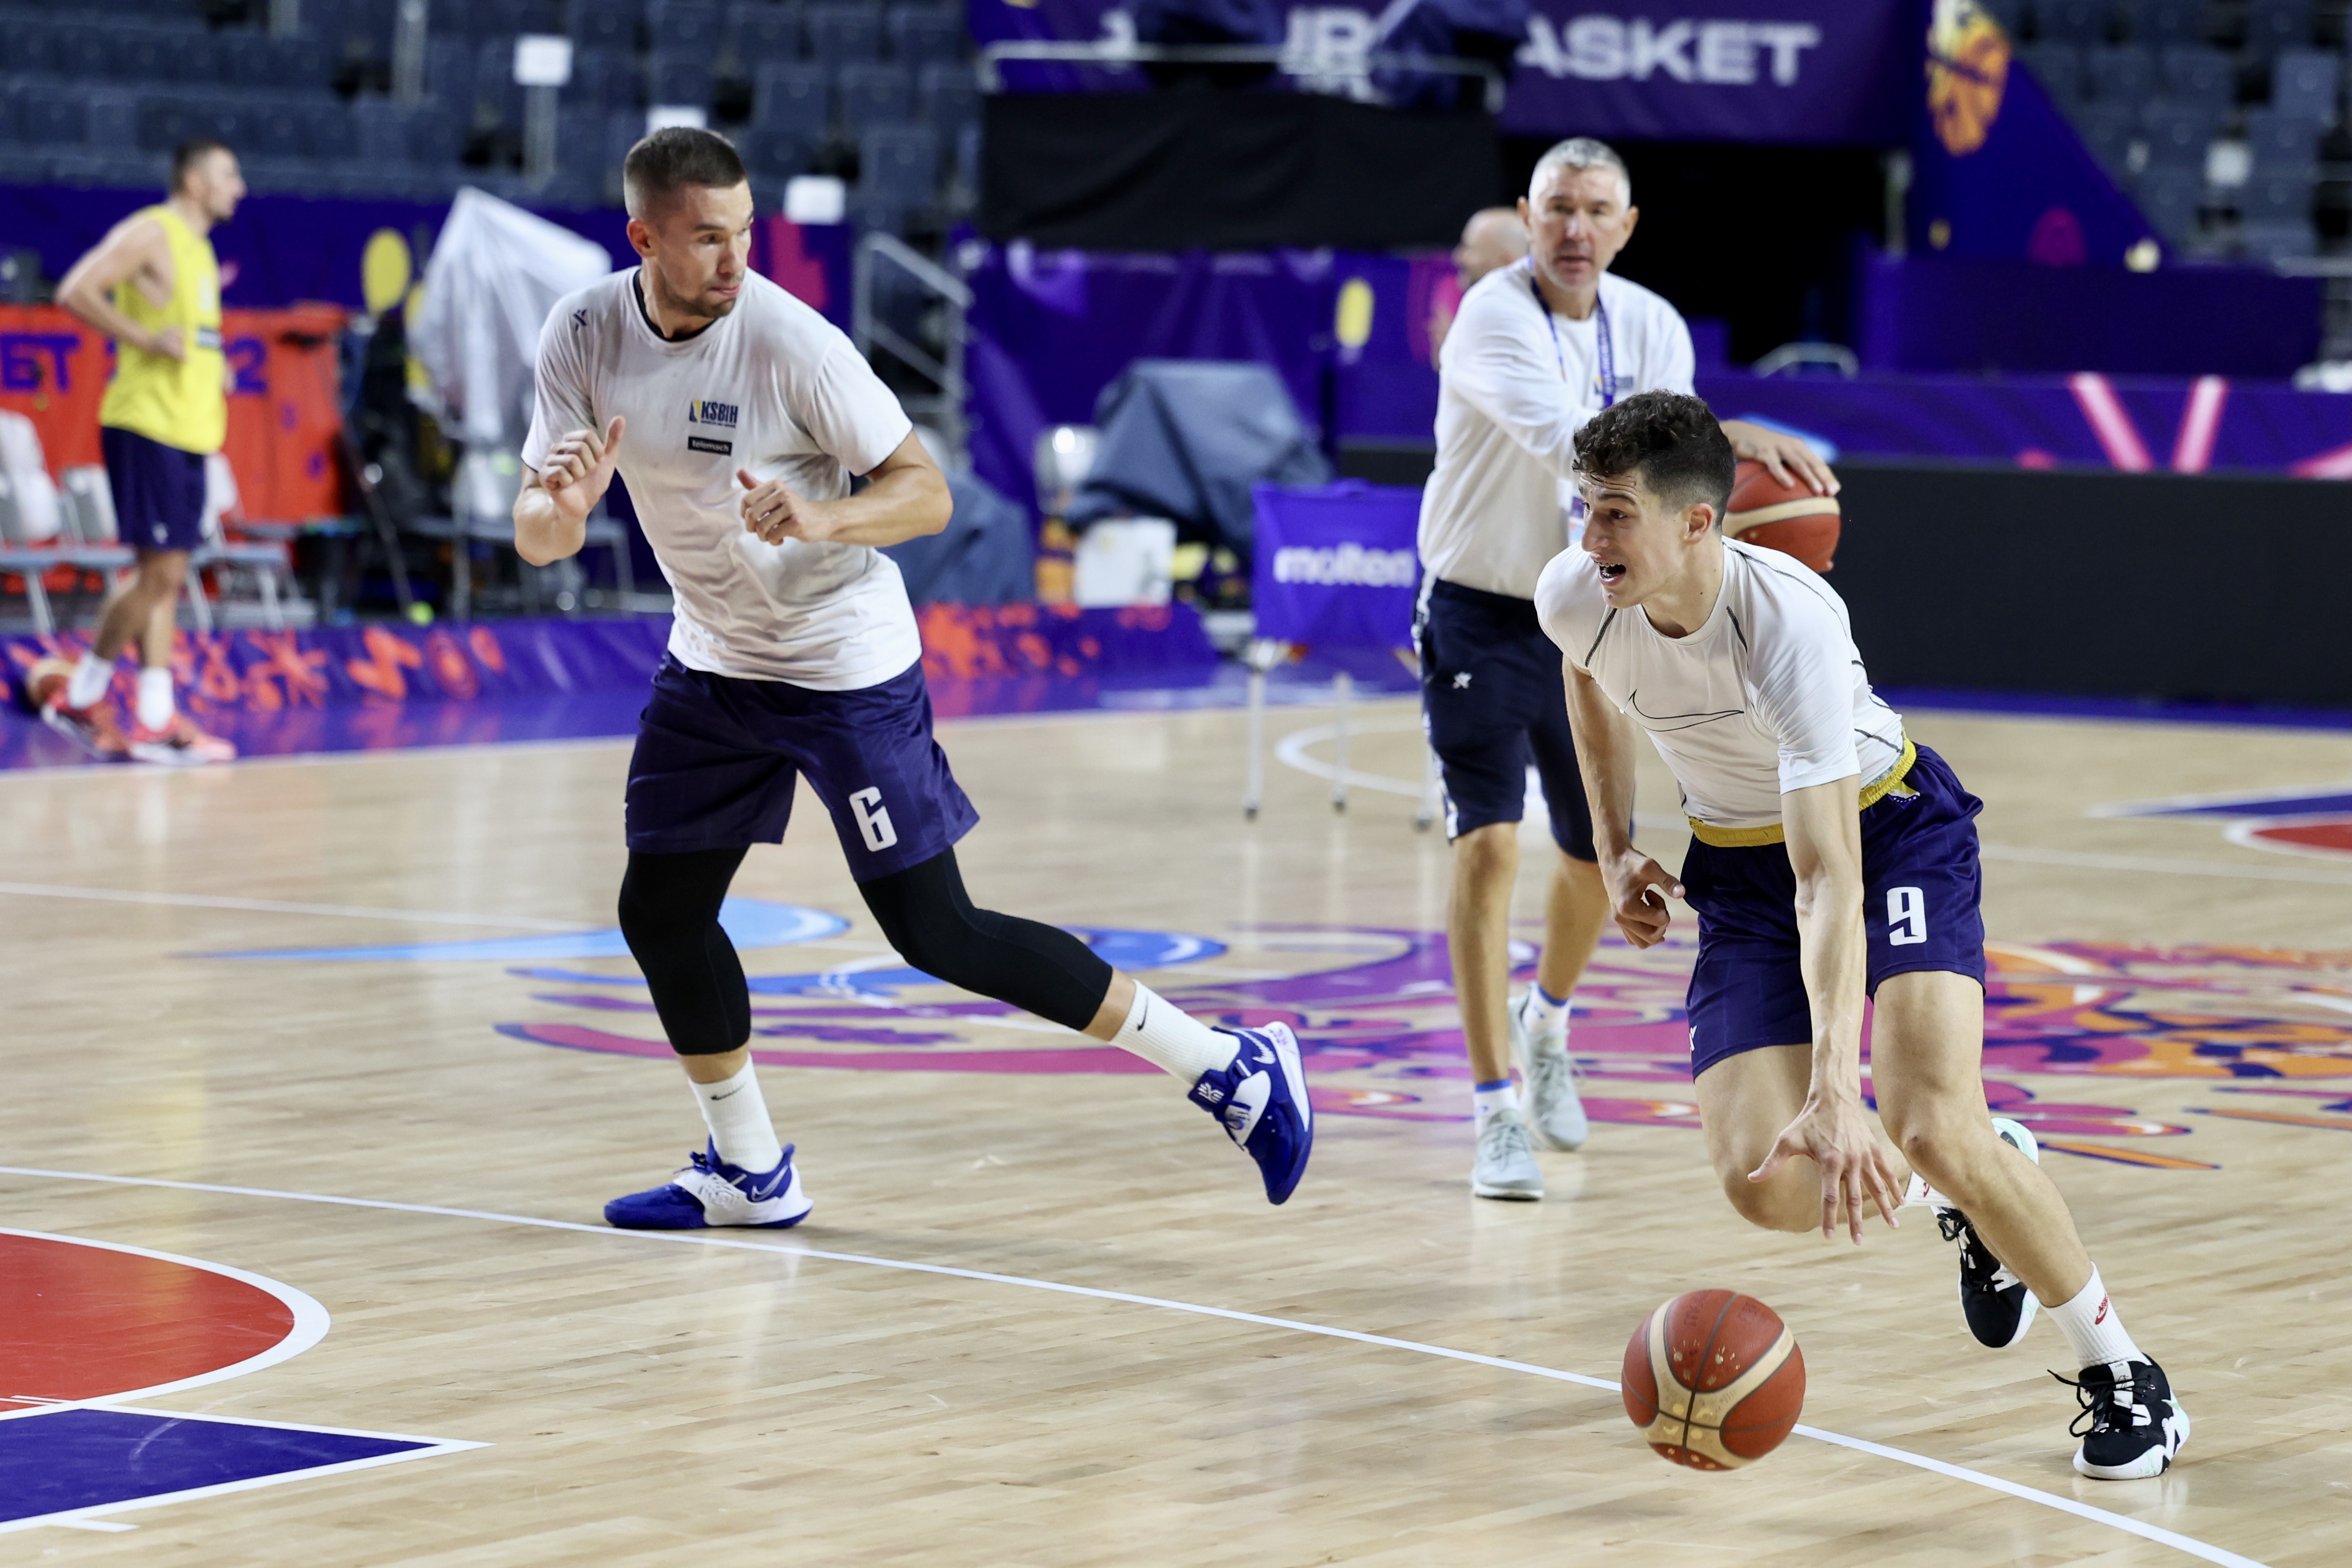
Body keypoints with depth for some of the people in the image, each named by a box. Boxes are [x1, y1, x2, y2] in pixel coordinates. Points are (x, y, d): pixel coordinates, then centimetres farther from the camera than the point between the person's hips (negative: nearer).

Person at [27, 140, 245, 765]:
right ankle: (79, 696, 1)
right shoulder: (149, 233, -9)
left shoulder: (198, 246, 19)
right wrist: (147, 339, -22)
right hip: (148, 425, -9)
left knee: (167, 578, 6)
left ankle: (156, 720, 6)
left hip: (187, 428, 9)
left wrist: (213, 366, 15)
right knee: (160, 572, -10)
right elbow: (76, 292, -19)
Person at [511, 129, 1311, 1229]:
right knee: (659, 910, 6)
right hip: (714, 663, 6)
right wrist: (559, 503, -31)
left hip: (844, 666, -6)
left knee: (936, 932, -7)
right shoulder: (584, 337, -9)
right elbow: (537, 538, -7)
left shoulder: (789, 341, -23)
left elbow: (927, 495, -18)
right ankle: (750, 1173, 24)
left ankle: (1230, 1067, 0)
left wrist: (821, 520, -37)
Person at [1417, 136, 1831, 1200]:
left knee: (1599, 852, 15)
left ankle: (1545, 1022, 45)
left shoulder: (1652, 327, -1)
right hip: (1482, 620, -6)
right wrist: (1731, 437, -49)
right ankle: (1496, 1112, -11)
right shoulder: (1495, 318, -22)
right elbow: (1567, 439, -40)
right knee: (1489, 844, -17)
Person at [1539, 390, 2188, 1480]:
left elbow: (1828, 879, -42)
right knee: (1766, 1186, -14)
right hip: (1738, 866, 5)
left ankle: (2119, 1374, -2)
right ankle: (1965, 1190, 20)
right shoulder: (1576, 599, -19)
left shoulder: (1792, 624, -36)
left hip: (1889, 830, -5)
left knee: (1931, 1130, -25)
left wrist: (1835, 1092, -50)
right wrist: (1614, 848, 5)